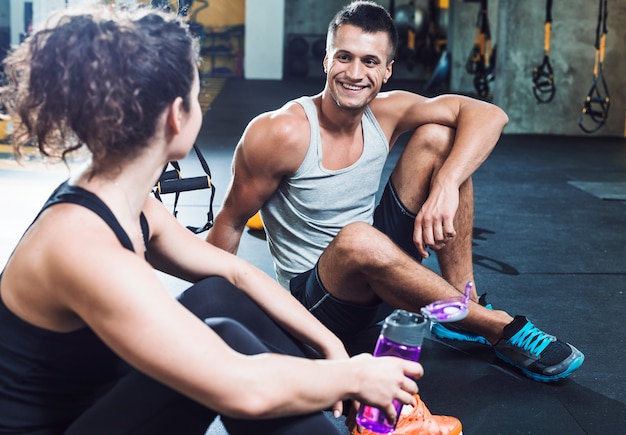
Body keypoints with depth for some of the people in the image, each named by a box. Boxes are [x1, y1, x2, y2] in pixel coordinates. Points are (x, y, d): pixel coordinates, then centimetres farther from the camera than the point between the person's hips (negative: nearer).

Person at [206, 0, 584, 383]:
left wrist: (445, 186, -31)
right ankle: (498, 327, -20)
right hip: (312, 295, -5)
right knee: (357, 239, -41)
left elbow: (490, 116, -16)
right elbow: (231, 222, -11)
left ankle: (465, 302, -9)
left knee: (436, 136, -8)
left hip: (378, 270, 5)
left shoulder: (384, 113, -7)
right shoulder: (280, 133, -20)